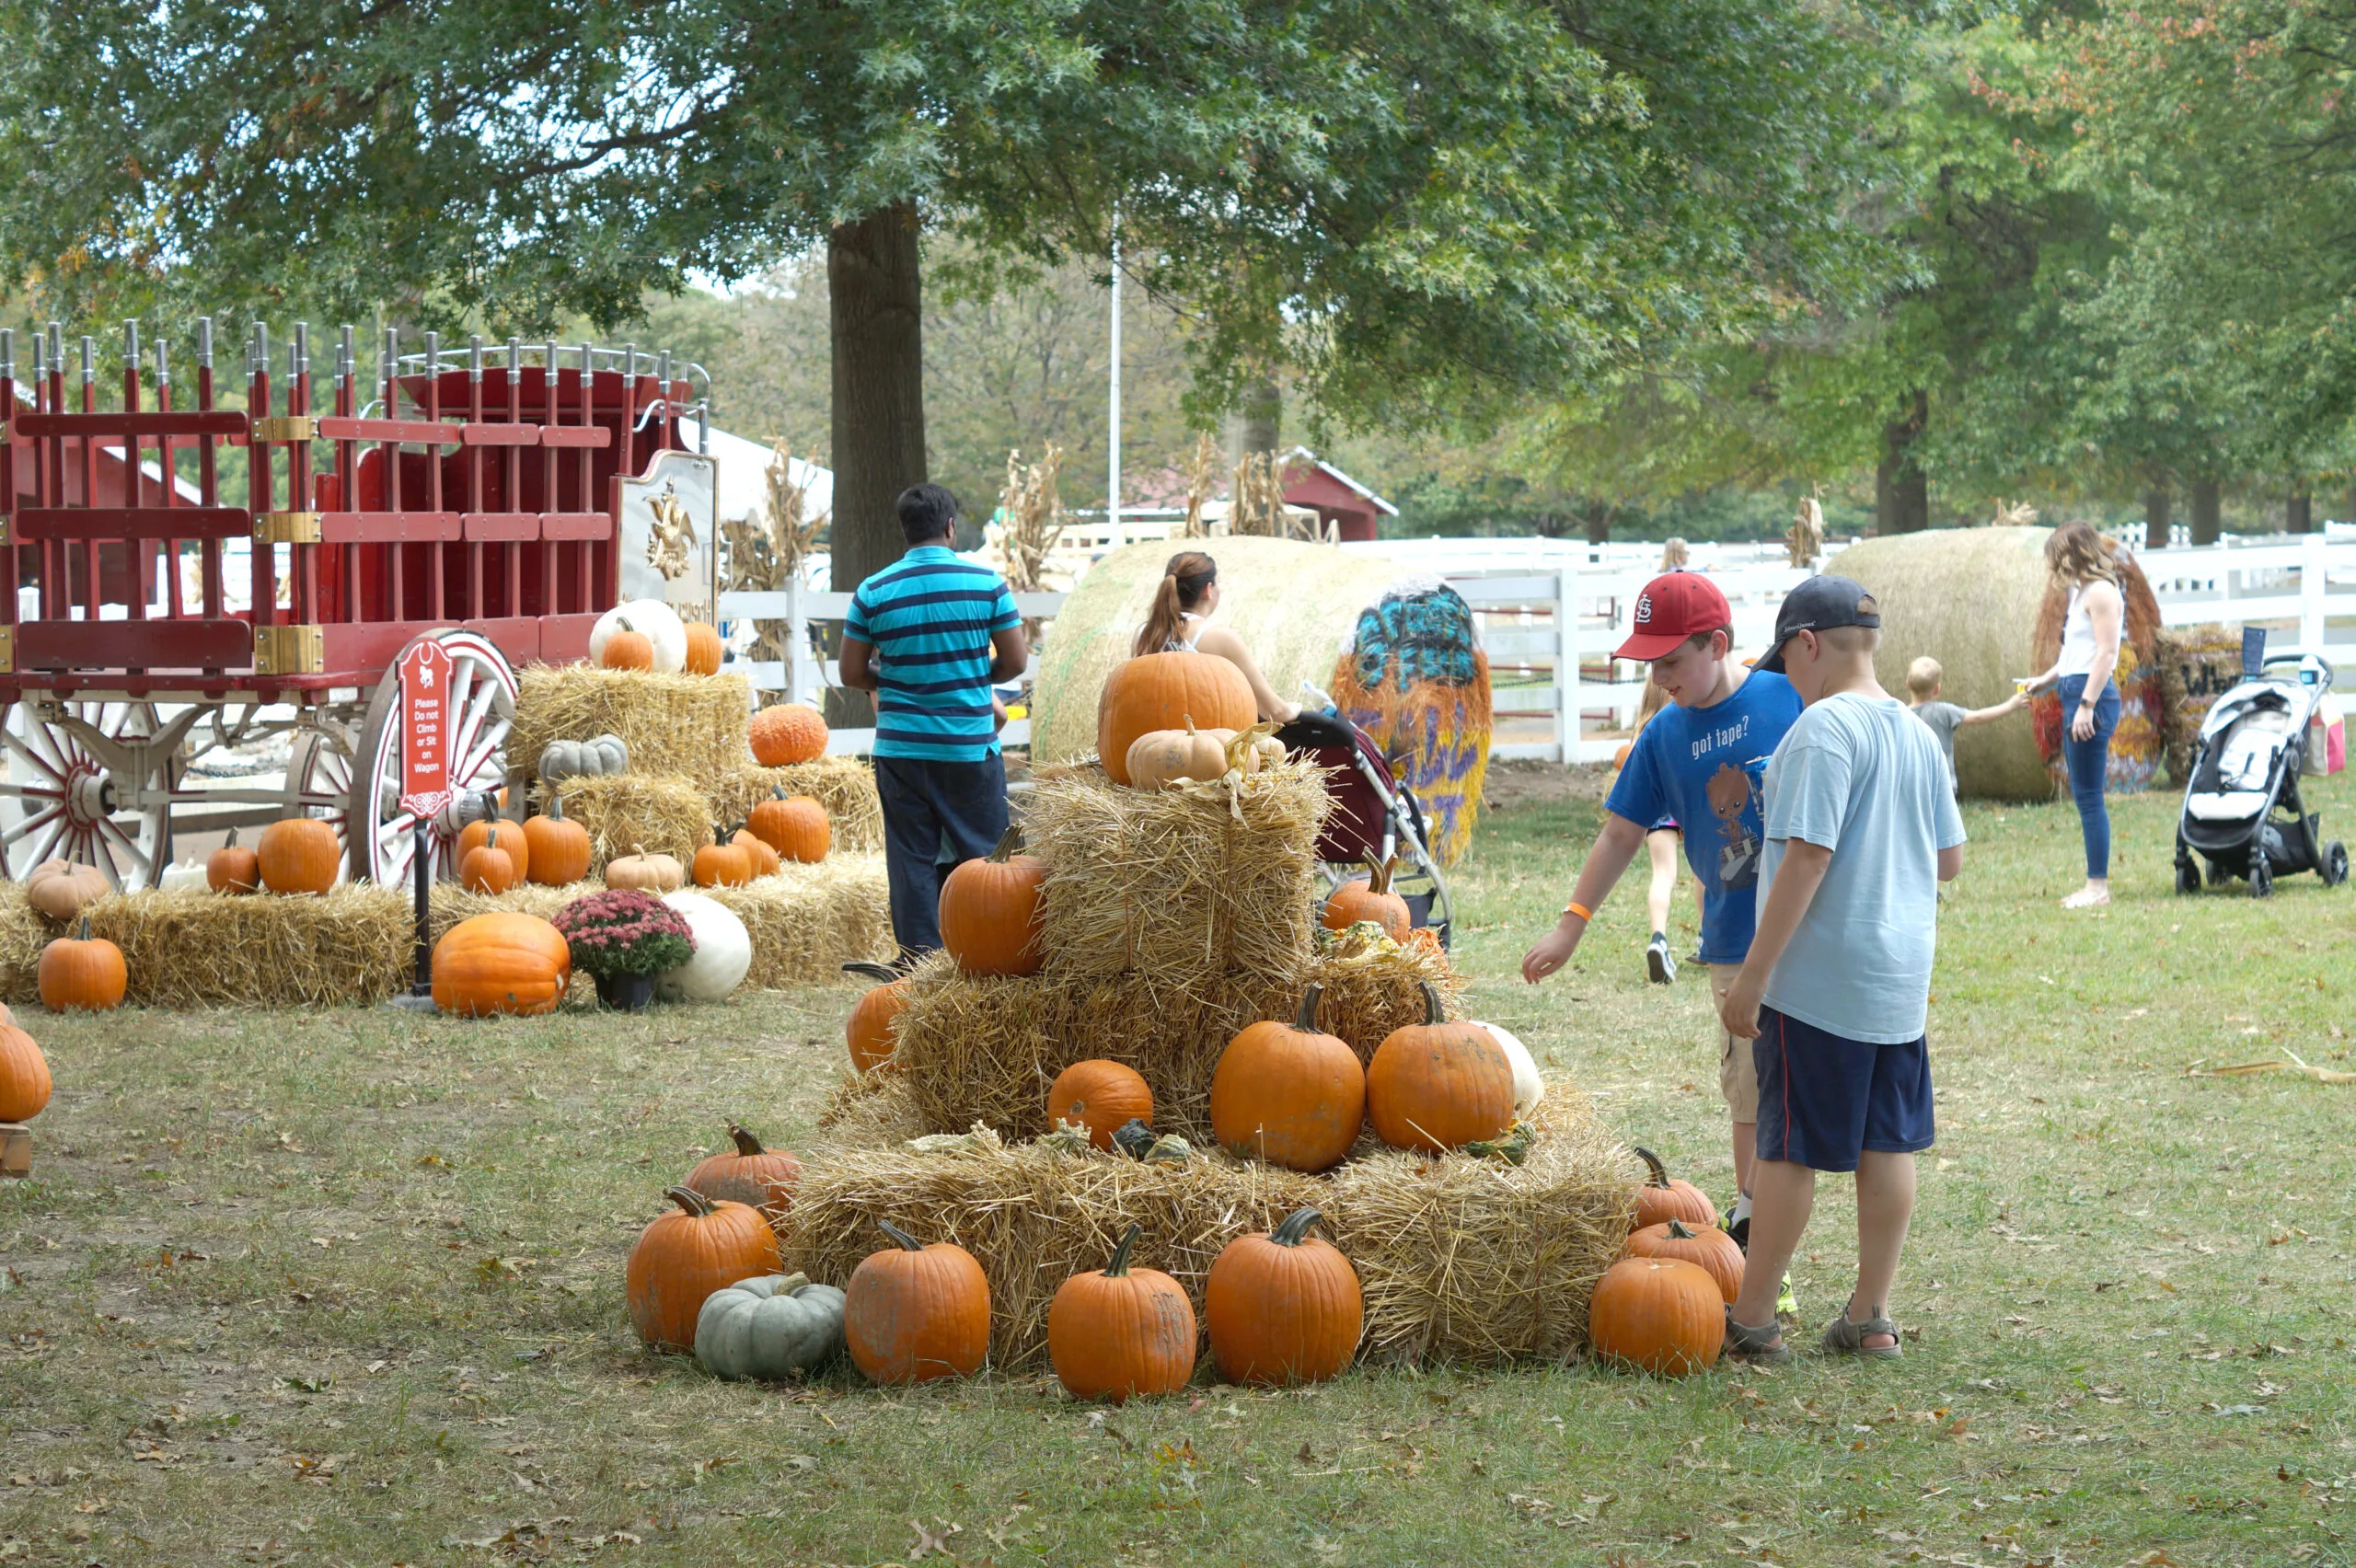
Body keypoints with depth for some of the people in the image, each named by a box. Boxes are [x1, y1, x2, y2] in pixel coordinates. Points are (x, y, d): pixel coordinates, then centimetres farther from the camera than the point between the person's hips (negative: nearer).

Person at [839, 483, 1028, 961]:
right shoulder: (986, 583, -5)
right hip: (970, 747, -1)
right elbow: (1015, 662, 0)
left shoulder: (874, 592, -2)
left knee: (912, 859, 6)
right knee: (981, 855, 10)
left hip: (901, 749, 1)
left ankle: (919, 962, 6)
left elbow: (852, 674, 2)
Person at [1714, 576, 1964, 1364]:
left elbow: (1807, 857, -21)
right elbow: (1949, 859, 15)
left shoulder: (1823, 728, -16)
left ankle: (1750, 1321, 7)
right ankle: (1870, 1316, 16)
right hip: (1902, 976, 8)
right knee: (1889, 1144, 11)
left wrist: (1753, 976, -19)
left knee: (1787, 1148, 0)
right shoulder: (1917, 733, 9)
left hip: (1817, 977, -8)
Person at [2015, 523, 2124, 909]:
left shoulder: (2101, 592, -10)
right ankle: (2095, 884, 13)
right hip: (2076, 695, 10)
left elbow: (2106, 652, -17)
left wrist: (2087, 705, -21)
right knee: (2084, 797, 10)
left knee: (2089, 797, -9)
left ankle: (2099, 887, -7)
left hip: (2092, 696, -10)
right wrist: (2045, 680, 29)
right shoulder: (2082, 592, 20)